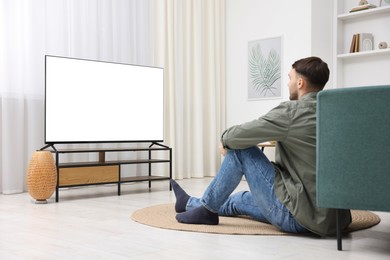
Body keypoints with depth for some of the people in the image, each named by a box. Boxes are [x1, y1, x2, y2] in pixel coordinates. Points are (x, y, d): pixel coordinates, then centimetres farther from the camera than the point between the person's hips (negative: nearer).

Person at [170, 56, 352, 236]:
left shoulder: (292, 112, -17)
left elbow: (239, 135, -13)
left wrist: (225, 140, 10)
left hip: (297, 216, -8)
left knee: (240, 149, 2)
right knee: (245, 199, 29)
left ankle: (207, 209, 16)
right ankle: (190, 203, 51)